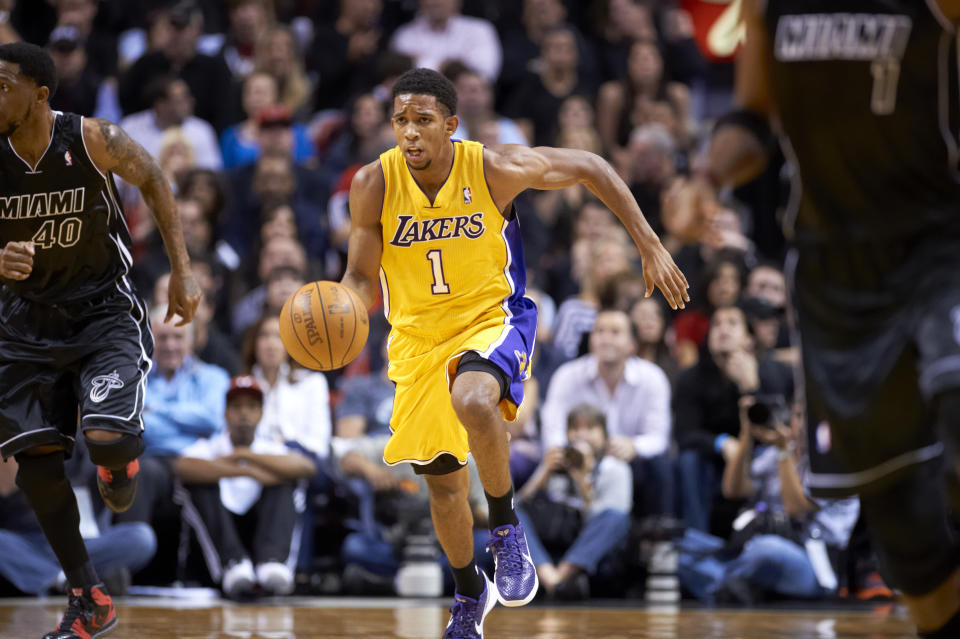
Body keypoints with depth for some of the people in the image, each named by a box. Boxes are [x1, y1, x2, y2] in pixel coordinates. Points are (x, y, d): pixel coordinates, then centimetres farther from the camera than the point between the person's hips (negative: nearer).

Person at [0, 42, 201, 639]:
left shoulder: (95, 141, -19)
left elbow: (154, 181, 1)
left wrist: (183, 273, -2)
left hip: (105, 311, -3)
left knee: (106, 438, -24)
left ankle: (123, 469, 16)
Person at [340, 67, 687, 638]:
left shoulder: (495, 169, -19)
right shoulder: (374, 184, -14)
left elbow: (591, 168, -6)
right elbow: (361, 280, -6)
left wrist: (651, 247, -7)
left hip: (491, 319, -3)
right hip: (419, 334, 3)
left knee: (473, 401, -37)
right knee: (442, 481, 12)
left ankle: (507, 528, -13)